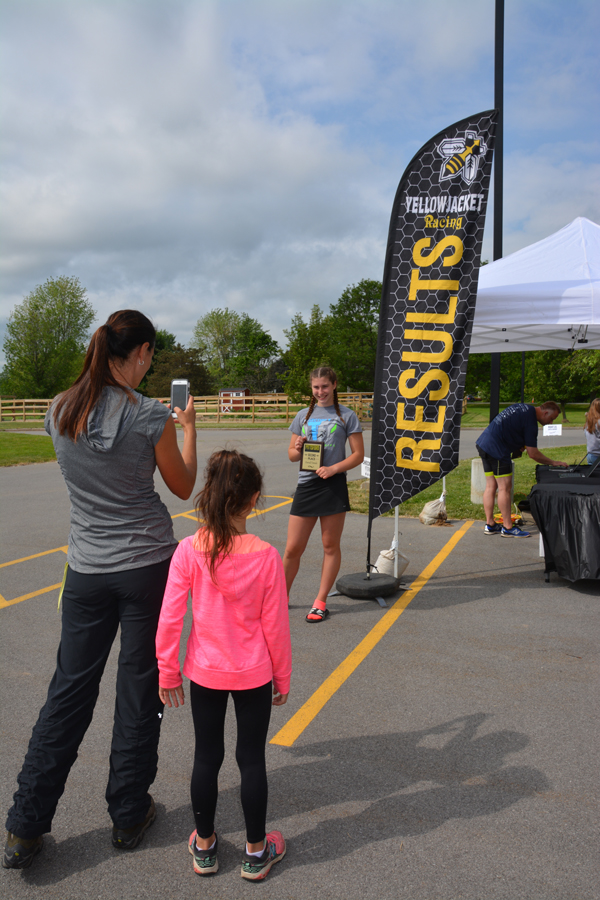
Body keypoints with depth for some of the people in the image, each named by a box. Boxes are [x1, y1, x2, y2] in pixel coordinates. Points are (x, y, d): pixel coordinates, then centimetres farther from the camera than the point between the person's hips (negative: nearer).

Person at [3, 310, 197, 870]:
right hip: (148, 566, -3)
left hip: (87, 568, 4)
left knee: (70, 689, 13)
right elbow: (184, 487, -1)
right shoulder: (150, 418, -14)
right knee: (138, 689, 11)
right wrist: (188, 427, 12)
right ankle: (128, 817, 27)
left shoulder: (60, 411, -1)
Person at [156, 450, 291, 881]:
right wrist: (283, 677, 5)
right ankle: (256, 852, 30)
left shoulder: (188, 551, -16)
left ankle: (205, 846, 36)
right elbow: (275, 626, -9)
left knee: (206, 756, 17)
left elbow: (170, 618, -10)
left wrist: (168, 672, 4)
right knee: (252, 759, 14)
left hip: (204, 672, 1)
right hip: (254, 675, -1)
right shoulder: (265, 556, -18)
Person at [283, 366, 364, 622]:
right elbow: (292, 455, 17)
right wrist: (297, 448, -6)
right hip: (305, 485, 3)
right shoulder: (303, 416, 13)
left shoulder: (346, 416, 3)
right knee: (292, 549, 4)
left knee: (331, 546, 6)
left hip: (333, 486, -3)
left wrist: (334, 469, -14)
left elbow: (358, 454, 0)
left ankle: (320, 601, 18)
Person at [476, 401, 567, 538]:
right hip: (496, 449, -10)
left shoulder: (524, 407, 15)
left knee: (490, 486, 11)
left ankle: (489, 525, 16)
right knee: (505, 488, -4)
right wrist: (553, 463, 1)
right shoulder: (530, 419, -12)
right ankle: (508, 528, 1)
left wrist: (519, 445, 14)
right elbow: (533, 454, -10)